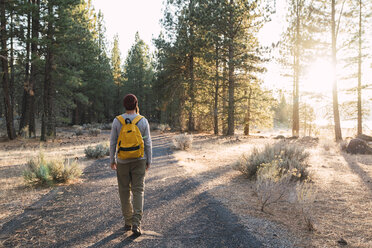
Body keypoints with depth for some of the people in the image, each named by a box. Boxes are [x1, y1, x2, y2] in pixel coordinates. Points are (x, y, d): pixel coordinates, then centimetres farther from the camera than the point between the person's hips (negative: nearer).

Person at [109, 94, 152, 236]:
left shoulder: (117, 121, -5)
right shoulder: (143, 121, -6)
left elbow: (113, 142, -2)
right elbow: (148, 143, -4)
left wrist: (112, 160, 8)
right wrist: (148, 161, 5)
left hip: (122, 161, 1)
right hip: (138, 160, 0)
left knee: (124, 191, 13)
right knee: (138, 191, 3)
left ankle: (128, 222, 21)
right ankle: (136, 224, -6)